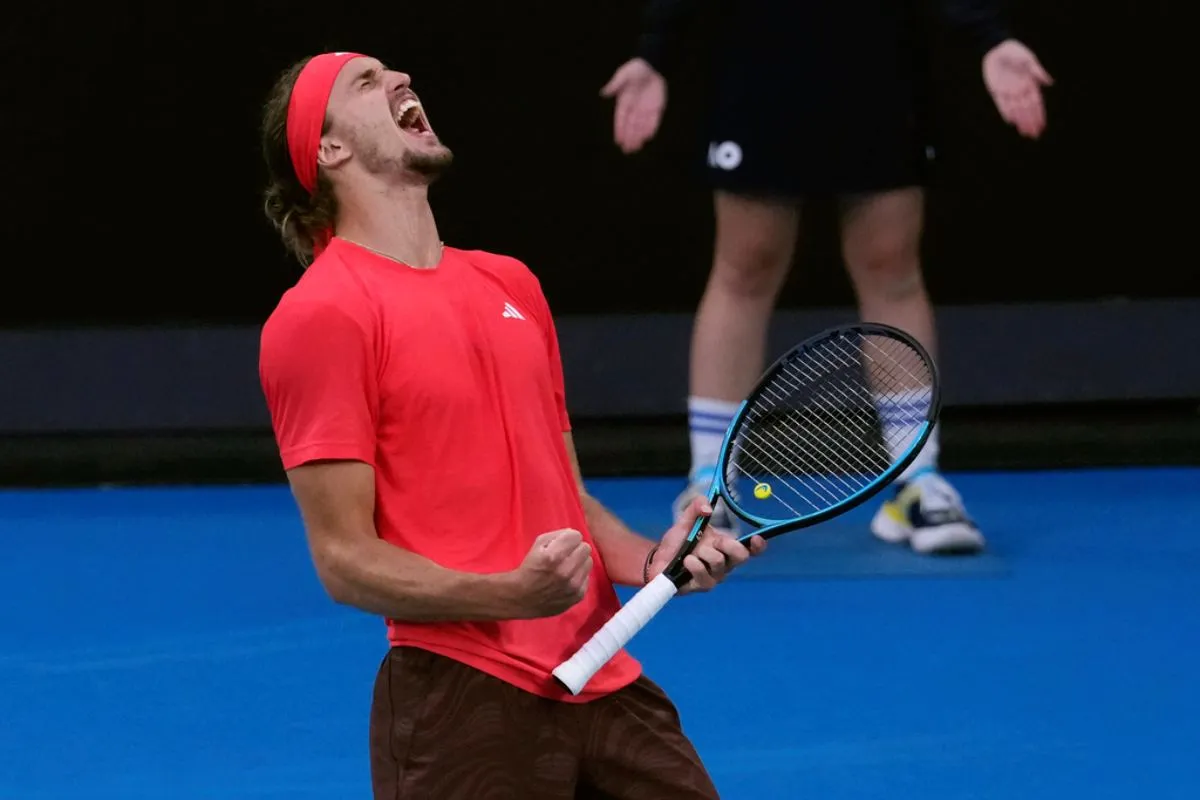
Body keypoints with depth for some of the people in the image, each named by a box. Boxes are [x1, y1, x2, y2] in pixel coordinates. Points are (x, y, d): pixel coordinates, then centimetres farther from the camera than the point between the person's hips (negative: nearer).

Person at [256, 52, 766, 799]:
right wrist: (511, 596, -24)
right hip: (461, 700, -7)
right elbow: (345, 557, -10)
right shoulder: (321, 315, -6)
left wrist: (646, 560, 3)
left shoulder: (512, 284, 17)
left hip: (605, 683, 7)